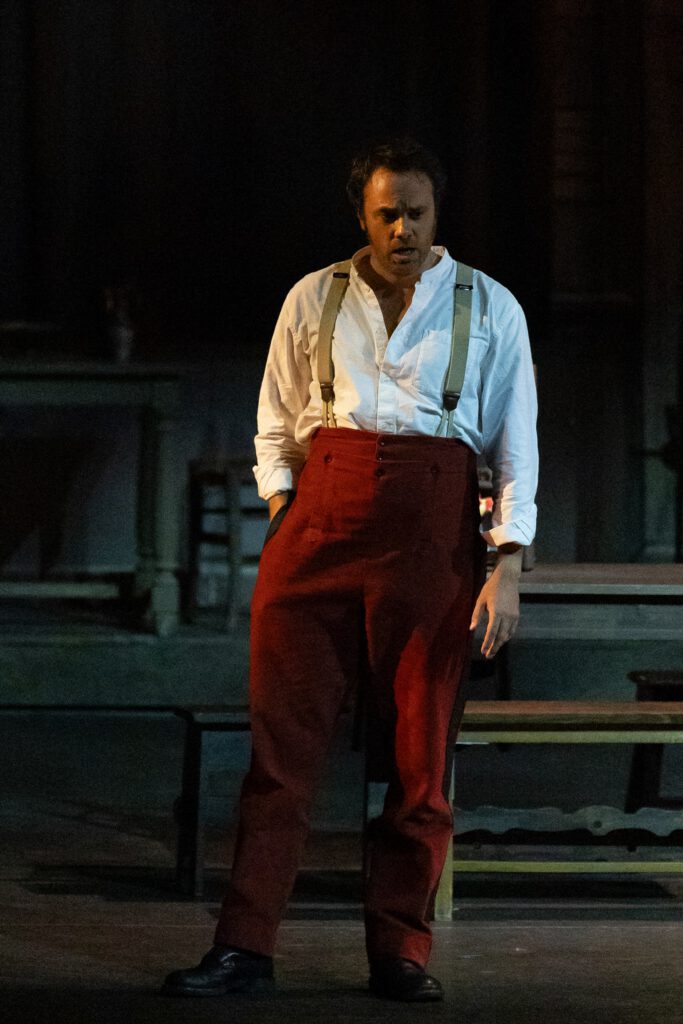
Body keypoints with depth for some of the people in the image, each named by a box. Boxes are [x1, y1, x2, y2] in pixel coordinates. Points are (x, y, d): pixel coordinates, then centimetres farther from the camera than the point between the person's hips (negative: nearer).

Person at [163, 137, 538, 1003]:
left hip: (433, 526, -1)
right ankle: (245, 945, -5)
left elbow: (516, 446, 7)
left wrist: (508, 567, -3)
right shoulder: (313, 300, 13)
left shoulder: (490, 309, 10)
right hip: (321, 517, 1)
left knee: (419, 747, -1)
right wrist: (280, 508, 1)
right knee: (282, 731, -6)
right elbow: (275, 426, 18)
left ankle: (400, 949, 7)